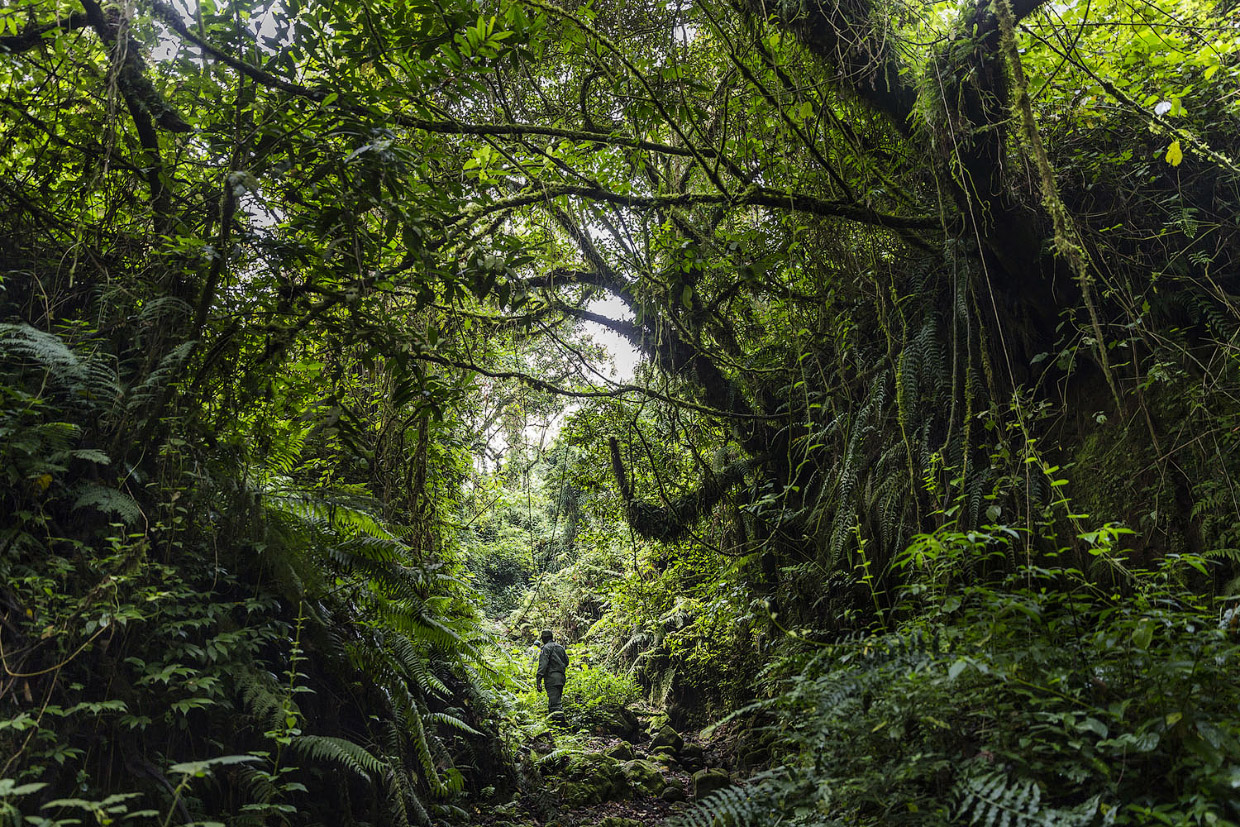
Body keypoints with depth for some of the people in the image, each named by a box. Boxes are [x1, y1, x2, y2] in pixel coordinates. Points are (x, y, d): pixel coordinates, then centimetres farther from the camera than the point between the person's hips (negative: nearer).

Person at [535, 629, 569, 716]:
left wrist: (538, 679, -19)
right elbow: (566, 661, 22)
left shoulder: (546, 648, -4)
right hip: (561, 676, 7)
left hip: (551, 677, -7)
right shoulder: (561, 647, 18)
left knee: (554, 703, -12)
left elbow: (543, 664, -15)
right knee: (558, 699, 16)